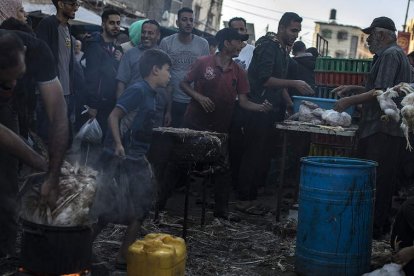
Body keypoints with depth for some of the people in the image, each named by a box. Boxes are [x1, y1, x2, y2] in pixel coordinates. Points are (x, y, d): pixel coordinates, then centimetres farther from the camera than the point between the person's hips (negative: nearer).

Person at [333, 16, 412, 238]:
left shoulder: (390, 55, -11)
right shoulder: (392, 54, 21)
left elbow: (381, 92, -20)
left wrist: (350, 101, -13)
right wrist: (353, 88, 18)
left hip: (382, 129, -11)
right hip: (384, 128, 11)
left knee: (376, 180, -7)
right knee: (381, 180, 14)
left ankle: (374, 228, -2)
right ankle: (381, 224, 22)